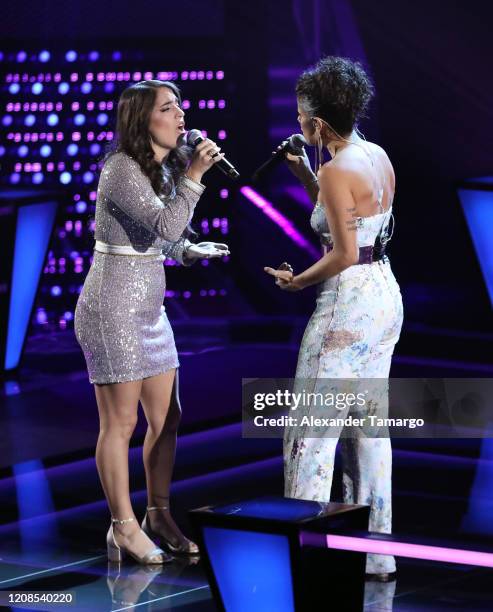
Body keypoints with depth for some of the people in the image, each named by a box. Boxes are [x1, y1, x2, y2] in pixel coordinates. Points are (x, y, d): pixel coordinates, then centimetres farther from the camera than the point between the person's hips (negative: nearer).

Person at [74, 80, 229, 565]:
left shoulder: (164, 169, 11)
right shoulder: (121, 171, -16)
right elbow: (166, 225, -26)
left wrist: (194, 250, 5)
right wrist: (194, 176, -22)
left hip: (150, 306, 9)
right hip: (113, 306, -9)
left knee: (166, 419, 11)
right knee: (120, 423, -2)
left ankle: (159, 517, 23)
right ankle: (123, 528, 6)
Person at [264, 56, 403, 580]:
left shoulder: (336, 170, -17)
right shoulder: (379, 157, 9)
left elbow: (344, 253, -21)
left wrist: (297, 281, -7)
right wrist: (304, 174, 15)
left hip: (349, 300, -9)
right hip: (385, 296, 9)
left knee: (312, 428, -2)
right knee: (369, 425, 13)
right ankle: (375, 553, 17)